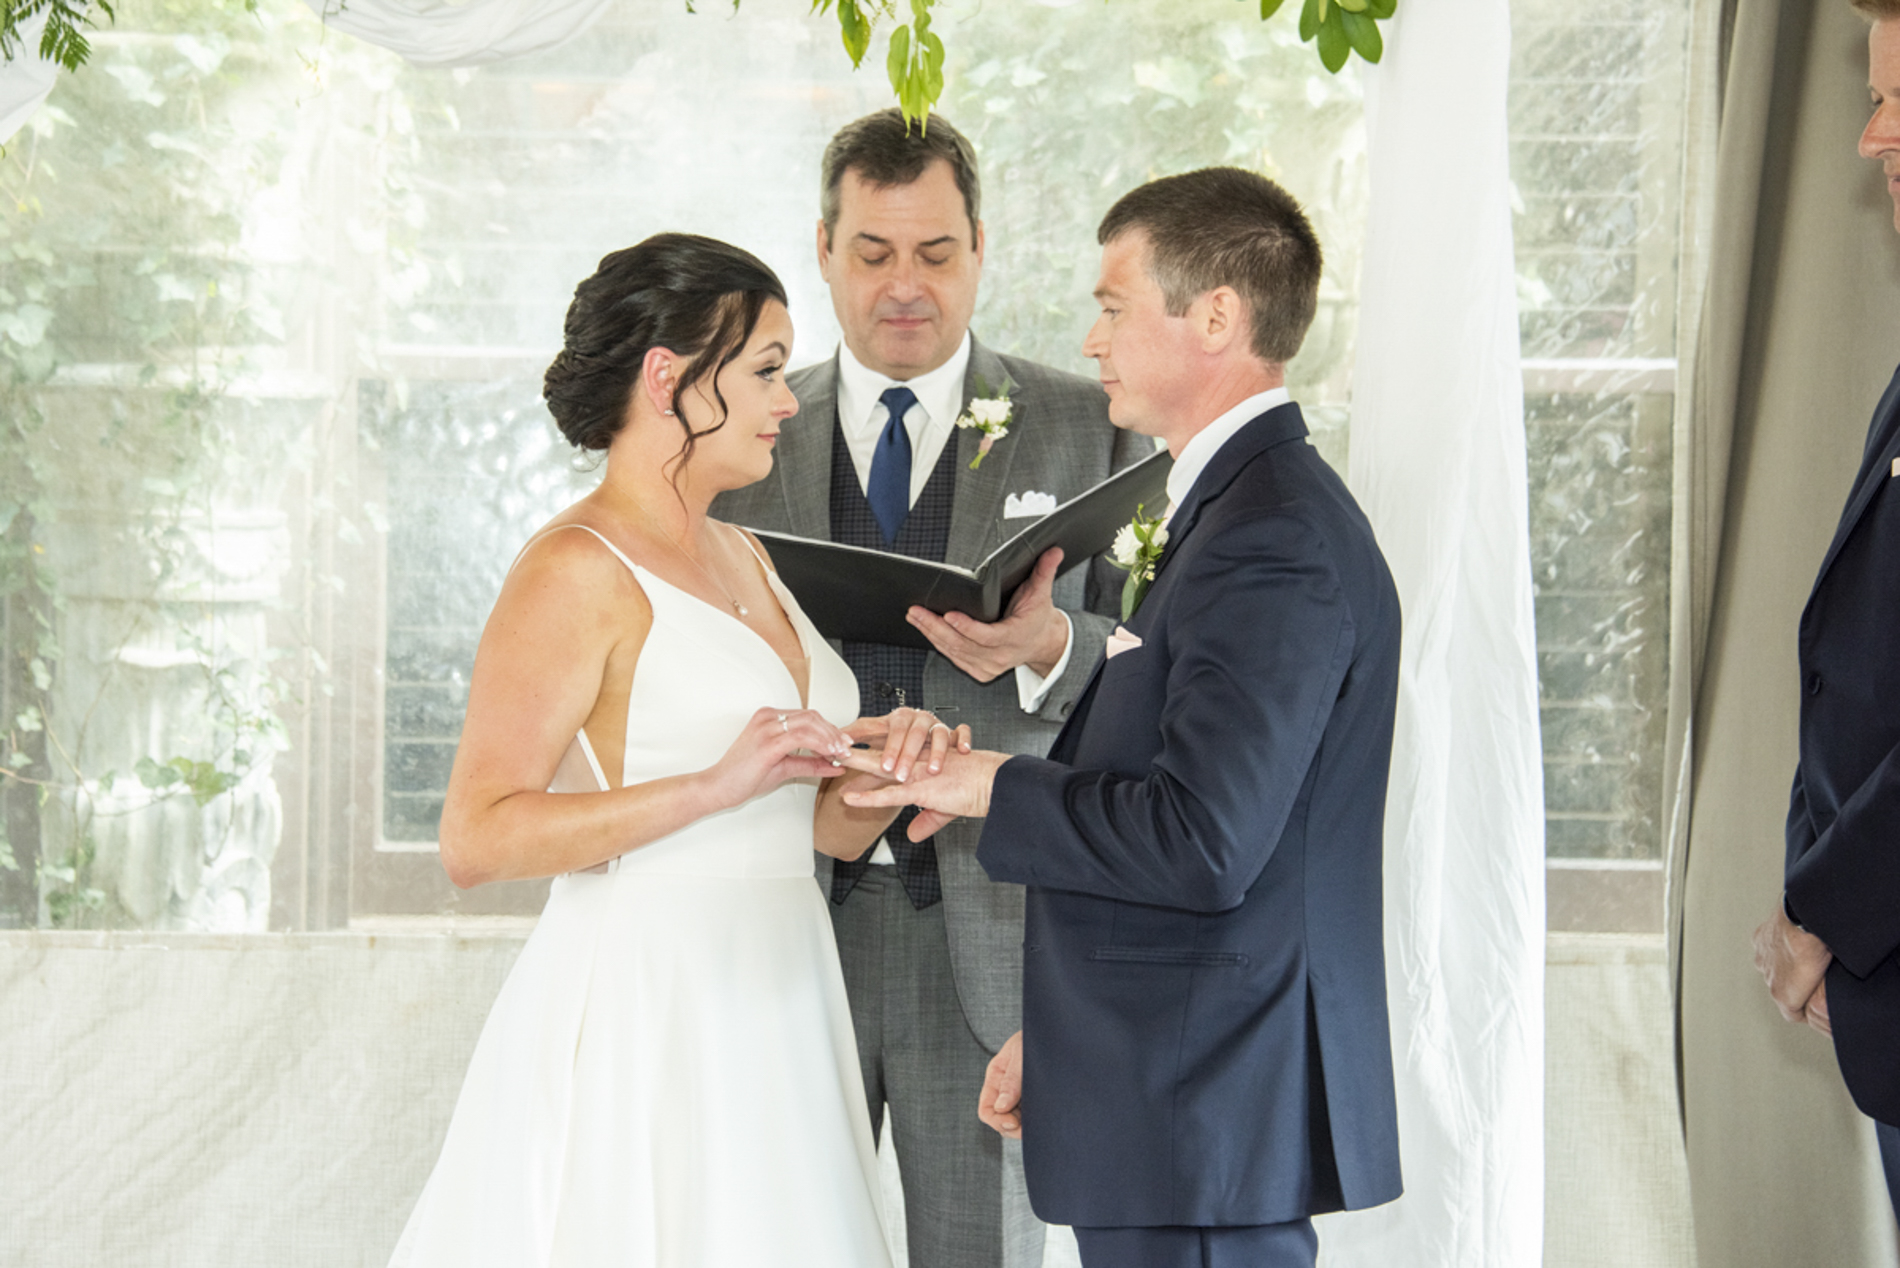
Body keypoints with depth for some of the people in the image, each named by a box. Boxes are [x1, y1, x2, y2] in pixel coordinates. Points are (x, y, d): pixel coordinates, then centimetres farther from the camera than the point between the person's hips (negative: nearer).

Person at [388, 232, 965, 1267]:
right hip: (640, 1017, -8)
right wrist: (714, 786, -24)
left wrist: (889, 764, -4)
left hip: (772, 1008, 8)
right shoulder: (575, 570, -11)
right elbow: (476, 840, -20)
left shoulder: (741, 559, 15)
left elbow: (827, 825, 17)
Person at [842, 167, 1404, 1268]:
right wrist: (1064, 1036, 19)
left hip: (1209, 1121, -10)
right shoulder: (1249, 509, 15)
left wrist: (998, 789, -12)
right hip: (1190, 1098, 10)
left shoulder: (1271, 543, -19)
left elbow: (1200, 844, -26)